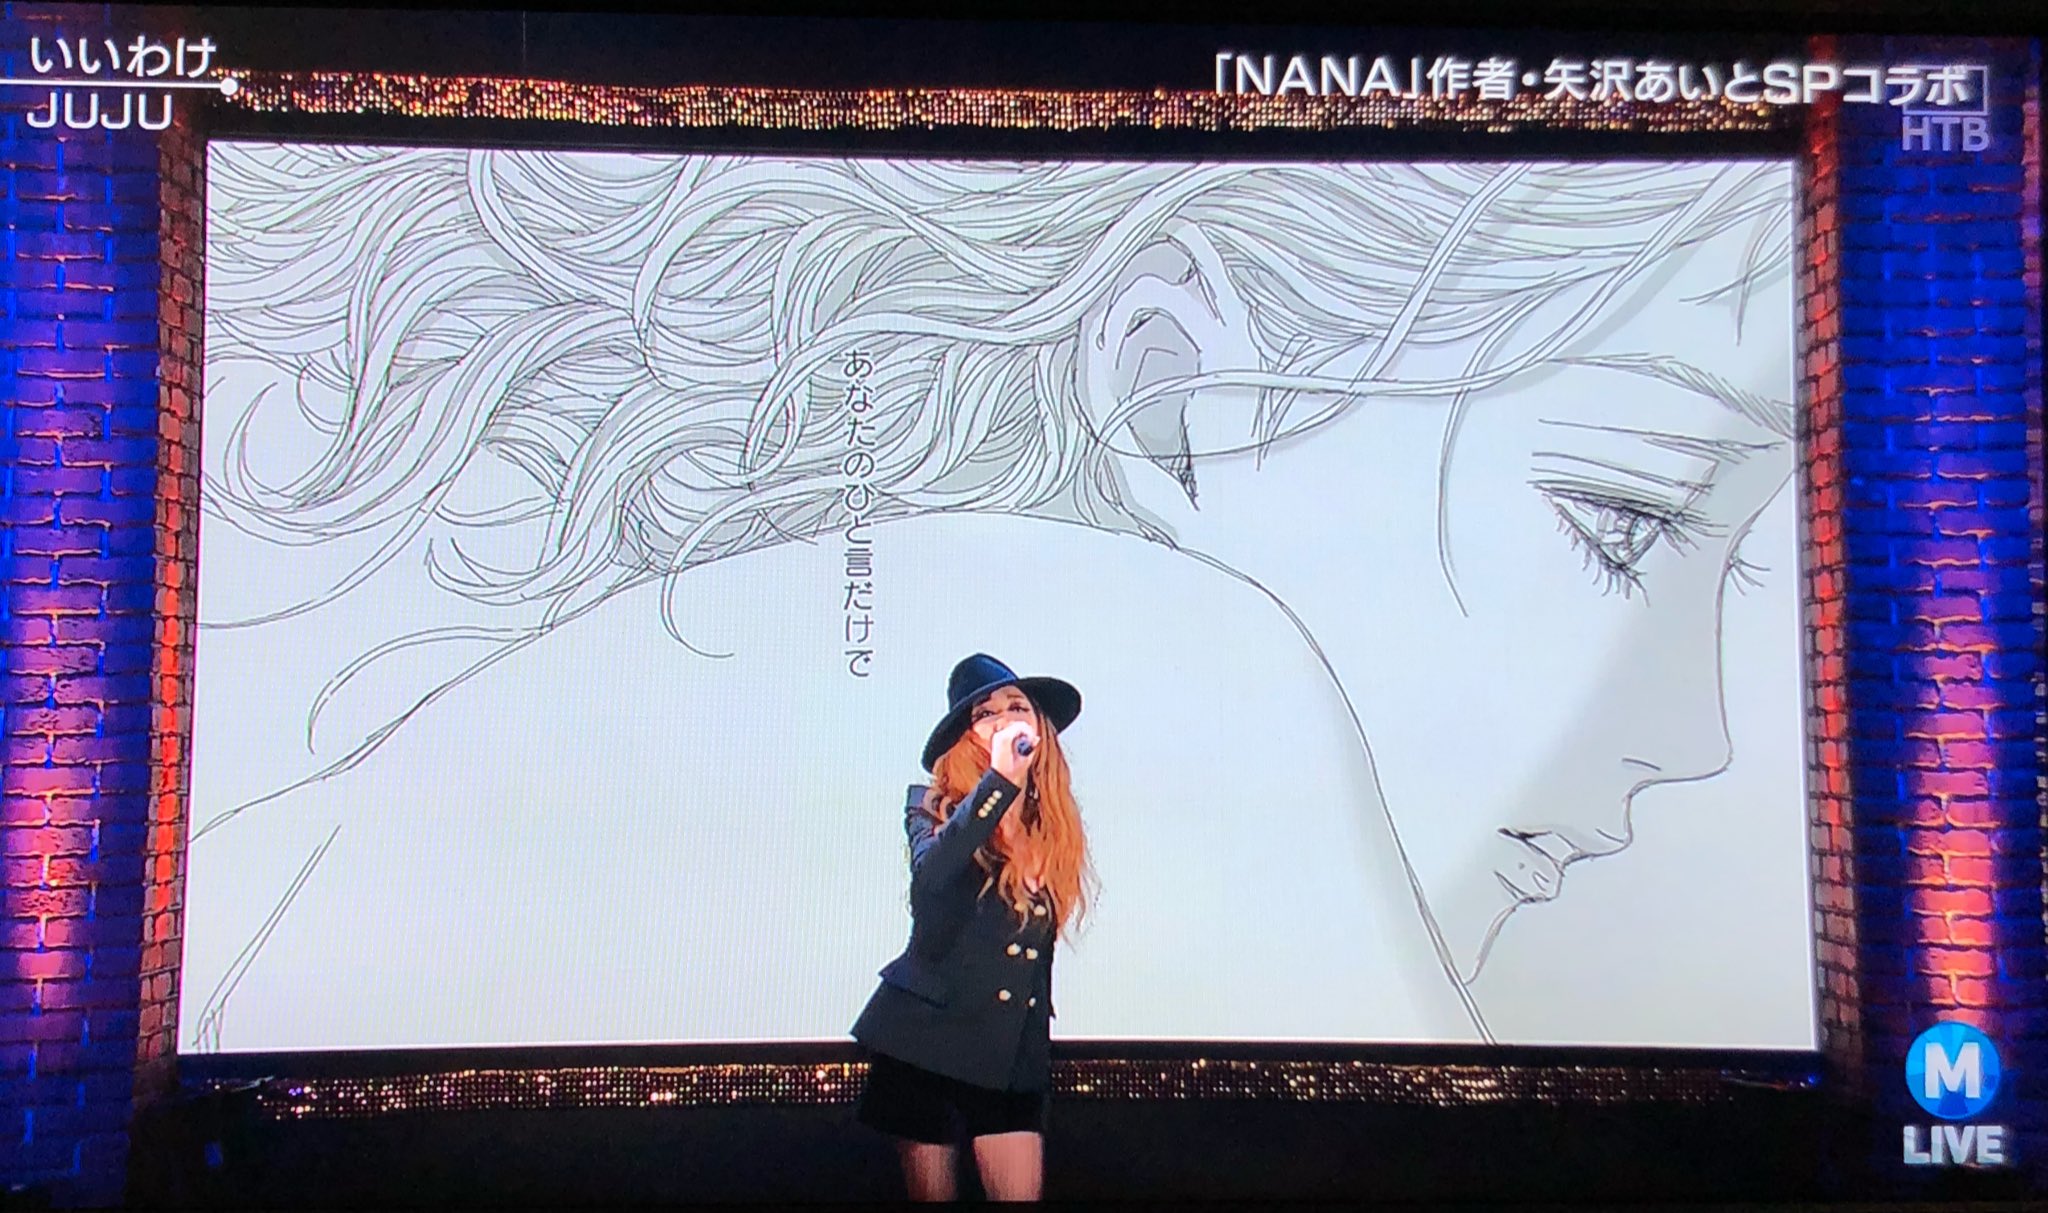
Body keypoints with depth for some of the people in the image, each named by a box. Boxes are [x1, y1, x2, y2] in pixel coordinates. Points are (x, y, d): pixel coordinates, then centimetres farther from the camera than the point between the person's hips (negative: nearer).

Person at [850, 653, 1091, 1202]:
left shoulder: (1054, 826, 8)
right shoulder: (935, 807, -5)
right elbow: (929, 878, -29)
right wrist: (999, 780, -32)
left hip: (1015, 1052, 3)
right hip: (927, 1035, -3)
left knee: (1022, 1194, -1)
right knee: (931, 1193, 6)